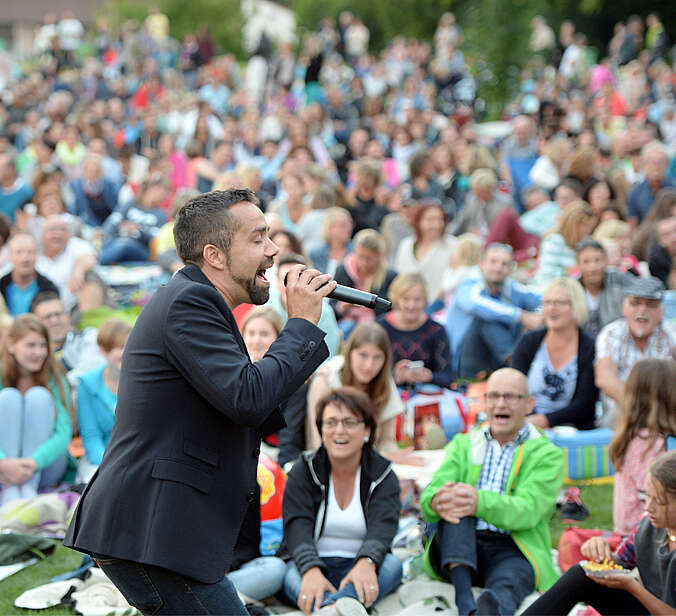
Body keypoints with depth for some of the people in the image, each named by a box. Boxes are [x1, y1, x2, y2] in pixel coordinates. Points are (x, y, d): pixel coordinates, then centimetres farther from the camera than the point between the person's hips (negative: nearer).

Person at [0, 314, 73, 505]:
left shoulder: (54, 379, -5)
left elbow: (64, 434, -15)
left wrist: (33, 463, -34)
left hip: (45, 469, 0)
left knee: (39, 396, -18)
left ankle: (29, 487, -28)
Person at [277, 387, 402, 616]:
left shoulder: (384, 476, 5)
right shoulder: (302, 472, 4)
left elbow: (382, 527, -14)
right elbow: (298, 528, -13)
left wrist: (366, 563, -39)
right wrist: (312, 571, -35)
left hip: (358, 566, 1)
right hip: (310, 564, -1)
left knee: (392, 564, -29)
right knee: (292, 575, -33)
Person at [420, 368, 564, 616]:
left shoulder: (547, 454, 11)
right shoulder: (463, 445, 22)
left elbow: (527, 510, -9)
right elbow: (429, 495, 3)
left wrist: (479, 502, -31)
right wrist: (437, 501, -25)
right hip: (458, 550, 3)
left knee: (504, 591, -37)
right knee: (456, 502, -27)